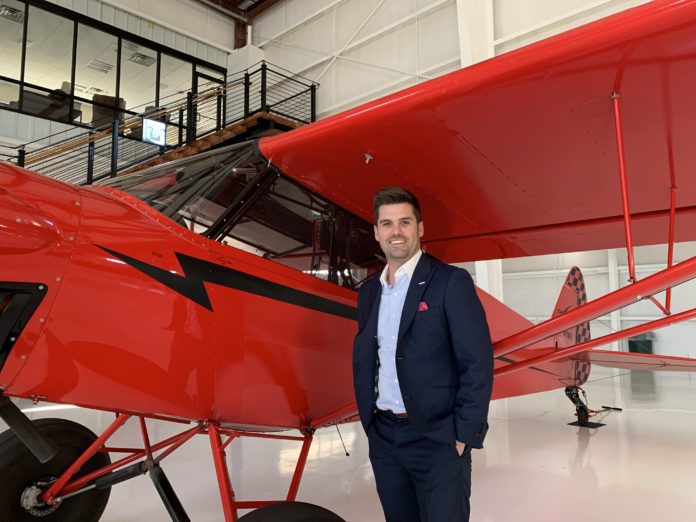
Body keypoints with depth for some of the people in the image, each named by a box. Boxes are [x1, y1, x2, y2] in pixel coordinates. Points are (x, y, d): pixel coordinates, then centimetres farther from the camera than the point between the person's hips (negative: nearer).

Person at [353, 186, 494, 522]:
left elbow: (477, 363, -12)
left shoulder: (451, 282, -9)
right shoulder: (369, 291, 8)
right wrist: (368, 423, 8)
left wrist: (463, 436, -13)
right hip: (383, 437, 6)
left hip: (437, 439, -5)